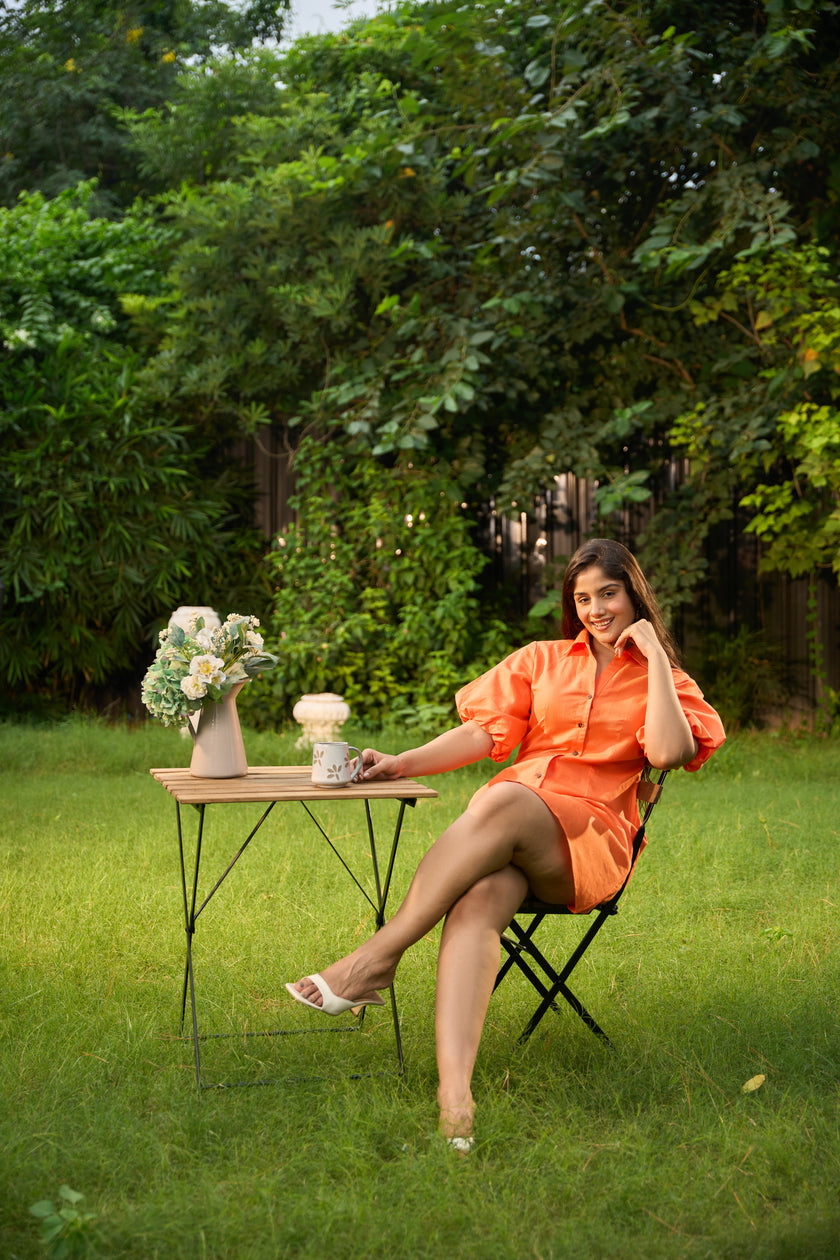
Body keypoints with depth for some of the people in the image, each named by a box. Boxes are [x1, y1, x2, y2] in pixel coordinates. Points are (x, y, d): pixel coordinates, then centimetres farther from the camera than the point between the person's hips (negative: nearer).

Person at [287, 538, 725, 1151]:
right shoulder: (541, 661, 25)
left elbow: (668, 753, -4)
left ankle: (378, 957, -34)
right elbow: (484, 732, 14)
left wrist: (654, 656, 1)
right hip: (509, 832, 3)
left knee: (503, 801, -38)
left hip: (591, 838, -2)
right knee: (478, 901, -35)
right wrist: (402, 763, -1)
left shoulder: (662, 681, 18)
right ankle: (454, 1094, -52)